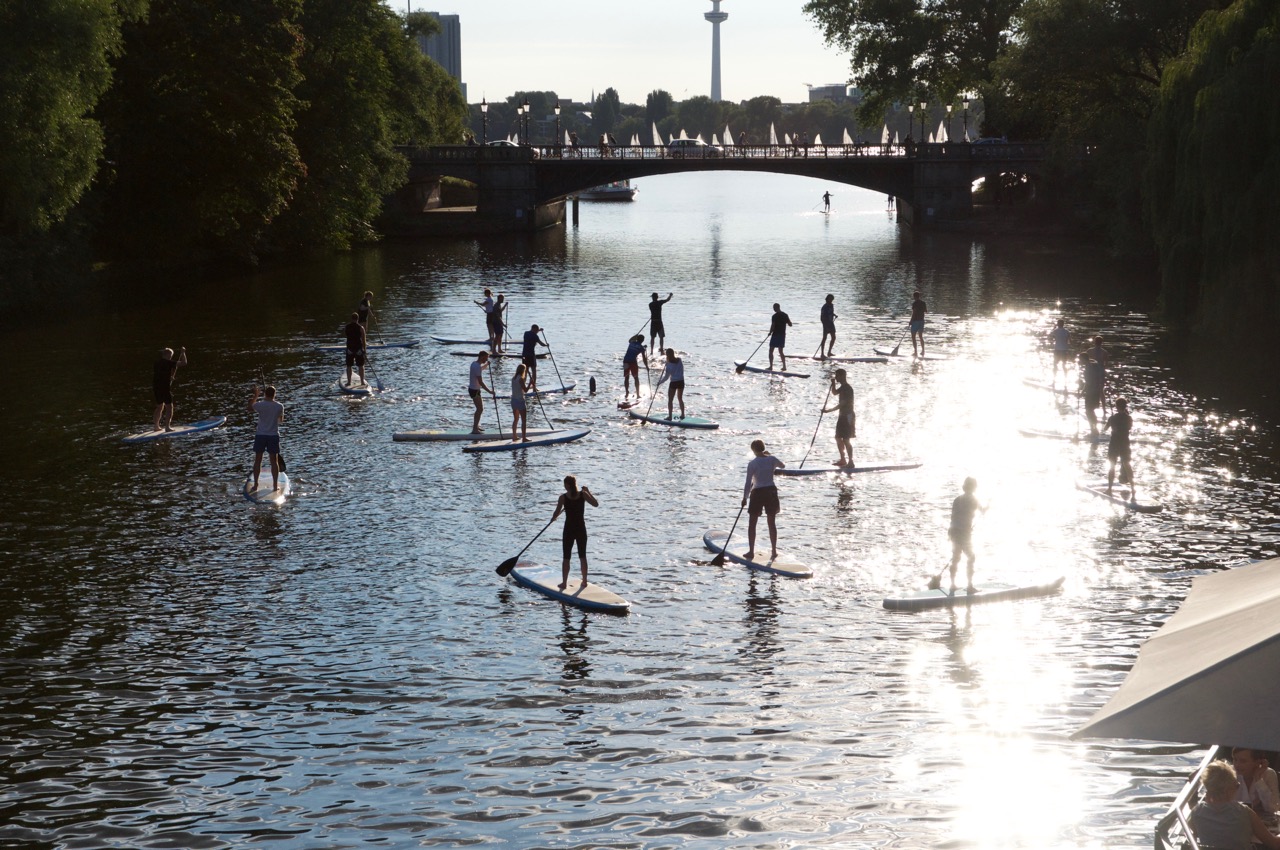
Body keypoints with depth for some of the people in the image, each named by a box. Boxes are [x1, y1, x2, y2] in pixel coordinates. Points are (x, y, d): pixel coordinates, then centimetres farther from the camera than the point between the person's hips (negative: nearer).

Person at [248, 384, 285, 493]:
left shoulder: (259, 405, -13)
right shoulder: (279, 406, -9)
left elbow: (250, 409, 10)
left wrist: (255, 396, 16)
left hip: (260, 435, -1)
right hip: (274, 436, 1)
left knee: (257, 460, 10)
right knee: (274, 461, 9)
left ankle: (255, 485, 13)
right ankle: (275, 485, 11)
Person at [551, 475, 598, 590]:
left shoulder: (563, 497, -11)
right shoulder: (583, 494, -6)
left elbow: (556, 513, -10)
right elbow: (596, 504, 1)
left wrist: (553, 518, 12)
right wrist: (588, 492, 9)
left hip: (569, 529, -2)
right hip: (581, 529, 2)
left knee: (566, 558, 6)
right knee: (582, 556, 13)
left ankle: (564, 582, 8)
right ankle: (584, 581, 19)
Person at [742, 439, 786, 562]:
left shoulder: (752, 464, -12)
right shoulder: (772, 459, -2)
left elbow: (748, 483, -11)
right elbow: (783, 466, 21)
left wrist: (744, 497, -1)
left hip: (757, 493, -4)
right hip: (771, 492, 4)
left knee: (752, 524, 8)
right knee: (772, 523, 13)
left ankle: (751, 552, 5)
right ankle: (774, 551, 16)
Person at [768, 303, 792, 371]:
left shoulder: (775, 316, -14)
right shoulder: (785, 315, 4)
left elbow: (772, 326, -17)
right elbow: (790, 324, 8)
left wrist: (770, 332, 1)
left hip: (775, 335, -6)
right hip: (783, 335, 6)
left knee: (771, 351, 2)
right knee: (781, 351, 16)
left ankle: (771, 366, -4)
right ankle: (784, 366, 11)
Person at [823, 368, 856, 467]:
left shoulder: (847, 388, -19)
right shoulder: (842, 387, 11)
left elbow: (842, 404, -24)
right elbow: (834, 393, 30)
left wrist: (829, 410, -24)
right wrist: (833, 384, 10)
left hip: (848, 416, -10)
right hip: (843, 416, 10)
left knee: (846, 440, -10)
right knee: (838, 438, 16)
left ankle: (850, 462, -7)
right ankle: (843, 460, 24)